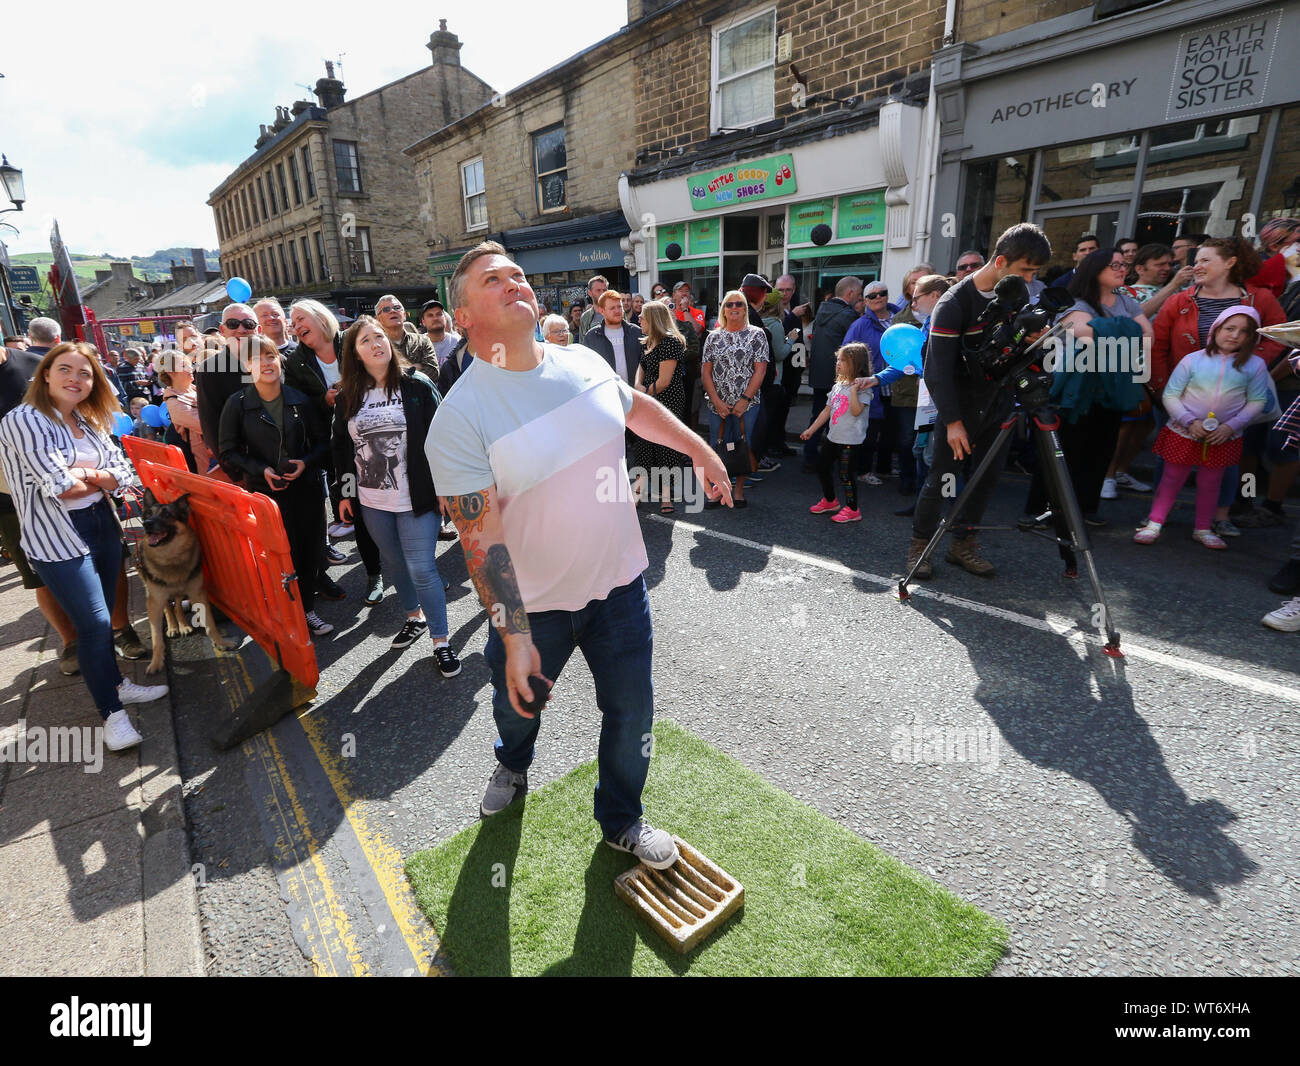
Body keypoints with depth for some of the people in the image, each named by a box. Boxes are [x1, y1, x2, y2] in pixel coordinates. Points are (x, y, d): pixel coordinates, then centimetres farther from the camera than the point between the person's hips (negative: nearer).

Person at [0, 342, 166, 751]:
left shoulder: (91, 422, 11)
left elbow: (124, 475, 2)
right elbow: (60, 488, -18)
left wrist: (84, 474, -15)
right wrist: (102, 479, -2)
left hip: (103, 526, 6)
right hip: (57, 538, -6)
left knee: (103, 618, 16)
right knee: (94, 623, -5)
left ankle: (115, 683, 33)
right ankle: (112, 714, 7)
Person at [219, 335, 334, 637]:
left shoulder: (301, 400, 4)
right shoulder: (237, 404, -1)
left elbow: (323, 441, 10)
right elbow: (229, 453, 2)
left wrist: (306, 462, -9)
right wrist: (261, 470, -13)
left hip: (306, 489, 2)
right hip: (264, 492, -2)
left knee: (308, 552, 7)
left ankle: (307, 610, 26)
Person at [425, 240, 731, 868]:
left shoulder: (585, 363, -5)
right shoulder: (458, 418, -20)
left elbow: (637, 406, 15)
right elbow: (481, 538, -22)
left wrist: (699, 448, 19)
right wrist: (514, 637, -23)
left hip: (618, 581, 3)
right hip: (530, 603, -3)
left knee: (631, 711, 14)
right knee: (517, 703, 24)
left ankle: (621, 821, 43)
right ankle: (513, 769, 62)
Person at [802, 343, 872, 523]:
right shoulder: (838, 386, 12)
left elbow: (856, 411, -25)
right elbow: (827, 410, 17)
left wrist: (853, 389, -30)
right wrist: (811, 430, 18)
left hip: (850, 439, -9)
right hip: (833, 437, 9)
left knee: (845, 474, -6)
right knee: (822, 466, 17)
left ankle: (852, 510, 8)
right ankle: (830, 501, 35)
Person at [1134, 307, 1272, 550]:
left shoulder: (1255, 365, -1)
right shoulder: (1193, 360, -8)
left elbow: (1257, 401, 2)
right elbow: (1170, 395, -6)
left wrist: (1232, 426, -12)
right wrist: (1190, 422, -16)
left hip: (1224, 438, 2)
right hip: (1184, 434, -2)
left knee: (1210, 483, 13)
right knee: (1172, 479, 6)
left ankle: (1203, 529, 26)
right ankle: (1154, 524, 13)